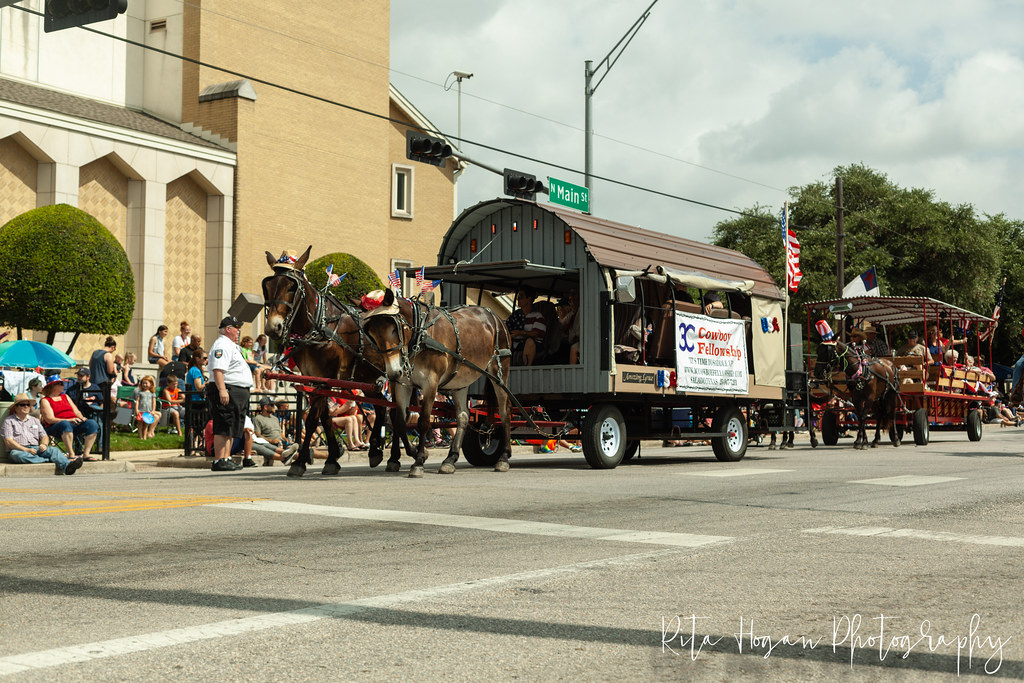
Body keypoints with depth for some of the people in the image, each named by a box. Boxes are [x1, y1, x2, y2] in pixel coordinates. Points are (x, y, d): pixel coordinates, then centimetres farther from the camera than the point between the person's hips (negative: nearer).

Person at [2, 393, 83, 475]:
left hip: (36, 448, 3)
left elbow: (44, 436, 20)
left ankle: (67, 466, -57)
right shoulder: (9, 421, 9)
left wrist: (44, 444, -7)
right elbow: (8, 442, -4)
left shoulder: (35, 420, 25)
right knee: (18, 455, -40)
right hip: (18, 450, -3)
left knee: (53, 450, -26)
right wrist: (26, 450, -16)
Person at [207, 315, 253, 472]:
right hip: (227, 392, -11)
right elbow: (217, 370, -22)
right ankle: (219, 461, -12)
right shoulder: (222, 345, -11)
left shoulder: (231, 346, 24)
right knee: (223, 429, -11)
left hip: (237, 394, 11)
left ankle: (227, 459, 16)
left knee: (230, 429, 12)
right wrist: (222, 390, -30)